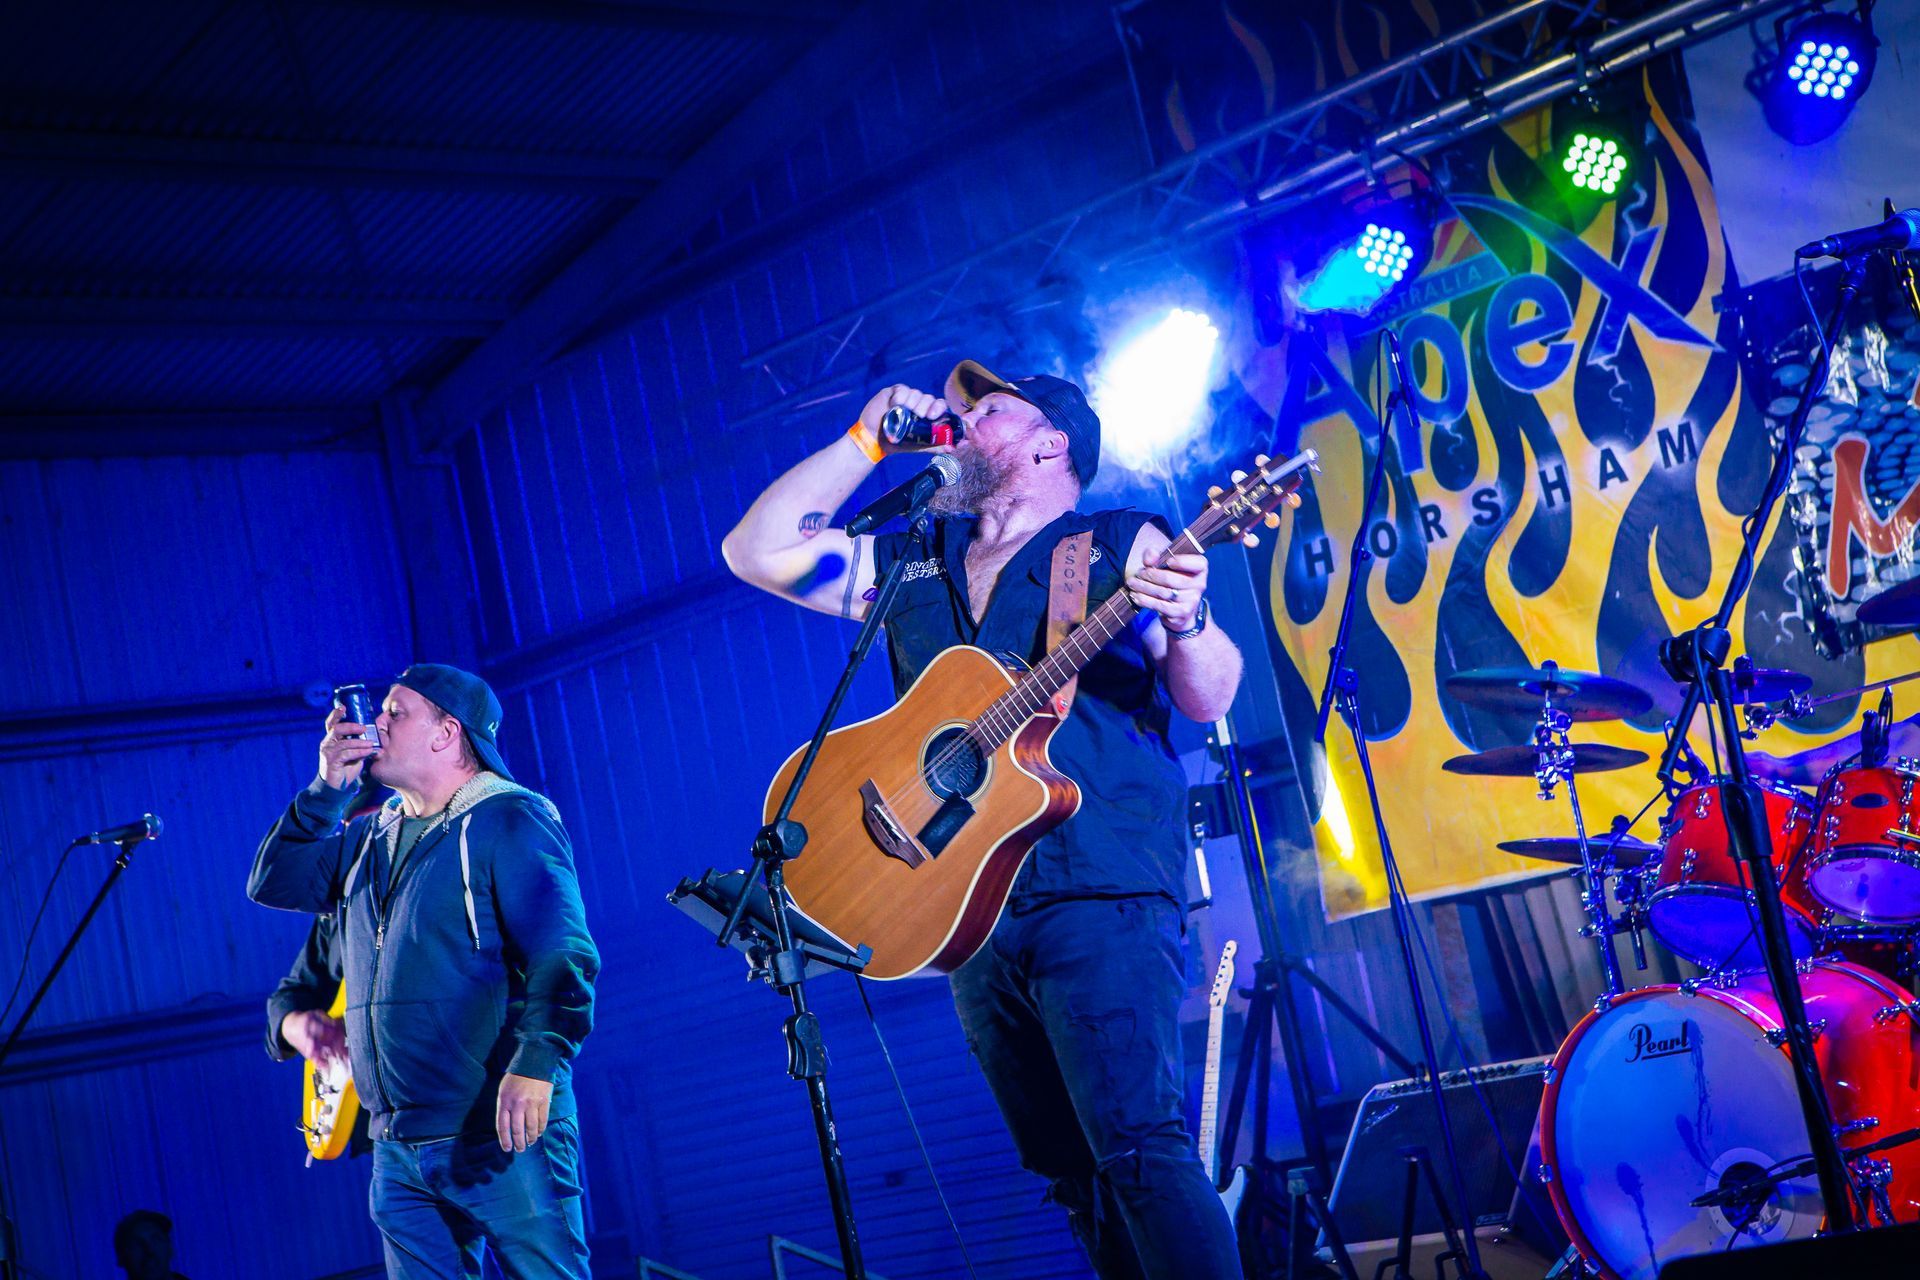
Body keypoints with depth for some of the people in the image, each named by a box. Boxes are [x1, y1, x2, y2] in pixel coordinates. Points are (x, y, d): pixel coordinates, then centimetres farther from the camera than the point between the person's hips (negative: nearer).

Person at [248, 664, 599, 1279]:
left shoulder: (509, 819, -6)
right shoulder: (370, 839, 19)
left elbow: (564, 955, -15)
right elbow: (273, 883, 15)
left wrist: (534, 1065, -27)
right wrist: (327, 788, 5)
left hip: (501, 1135, -7)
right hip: (399, 1147, 7)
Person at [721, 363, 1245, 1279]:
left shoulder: (1122, 547, 6)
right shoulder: (908, 564, 21)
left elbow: (1208, 701, -3)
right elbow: (754, 552, 14)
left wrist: (1184, 624, -25)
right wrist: (866, 441, 14)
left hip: (1100, 890, -5)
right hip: (970, 911, 6)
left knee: (1138, 1149, -17)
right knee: (1074, 1175, 8)